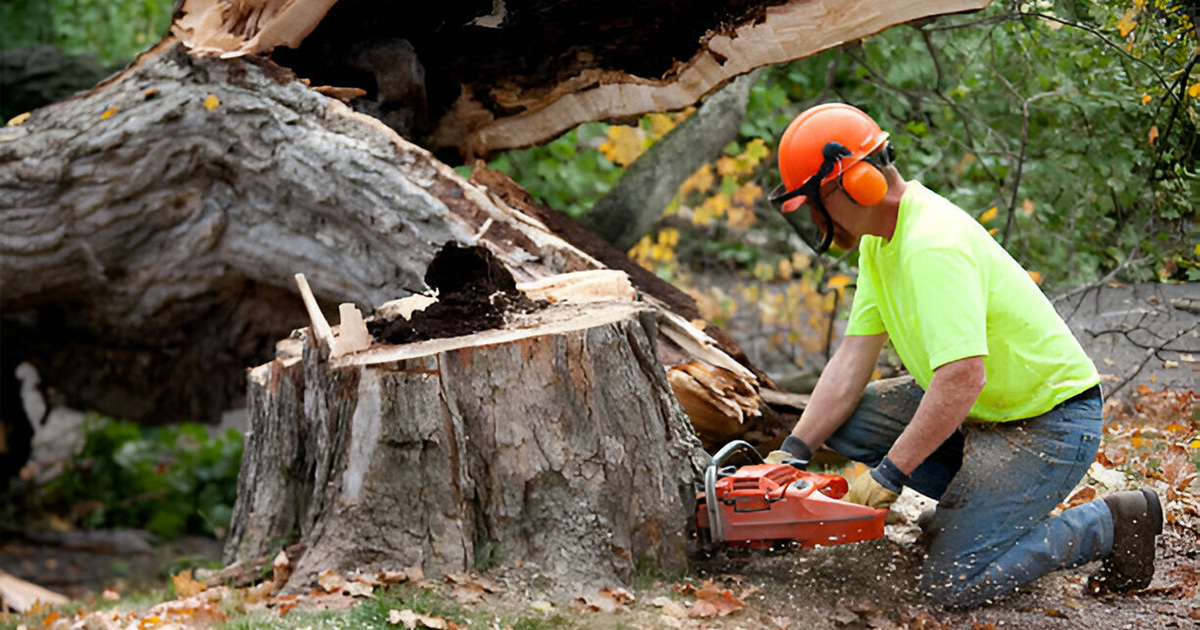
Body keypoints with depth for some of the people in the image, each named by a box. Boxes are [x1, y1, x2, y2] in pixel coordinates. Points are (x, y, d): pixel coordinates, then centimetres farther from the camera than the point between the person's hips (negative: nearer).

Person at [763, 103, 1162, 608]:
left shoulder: (933, 245, -29)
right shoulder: (880, 239, 3)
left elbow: (963, 378, -35)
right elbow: (854, 357, 3)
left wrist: (888, 476, -28)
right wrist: (793, 452, -6)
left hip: (1050, 423, -10)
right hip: (977, 411, 10)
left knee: (954, 583, -16)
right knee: (842, 418, 0)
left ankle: (1111, 523, 1)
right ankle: (980, 499, 11)